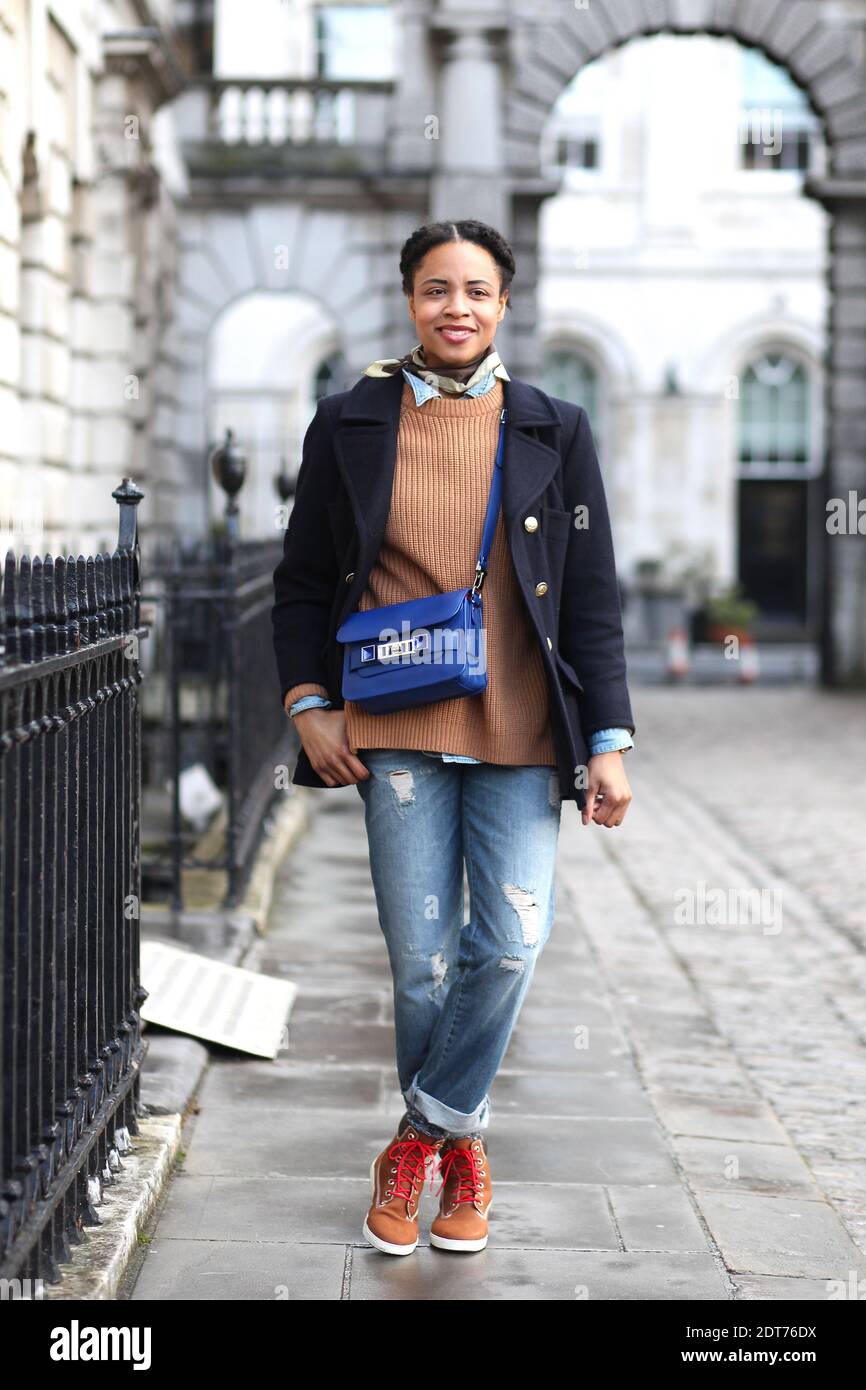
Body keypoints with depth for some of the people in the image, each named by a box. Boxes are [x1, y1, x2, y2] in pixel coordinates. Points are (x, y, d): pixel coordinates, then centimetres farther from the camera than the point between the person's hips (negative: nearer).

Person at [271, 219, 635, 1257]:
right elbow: (302, 579, 12)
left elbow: (592, 597, 6)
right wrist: (307, 703, 0)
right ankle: (459, 1148, 20)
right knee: (422, 958, 0)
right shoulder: (350, 423, 7)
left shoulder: (555, 430, 7)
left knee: (512, 938, -10)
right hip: (396, 730, 0)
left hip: (518, 733, 0)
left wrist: (607, 742, 0)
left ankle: (422, 1136, 10)